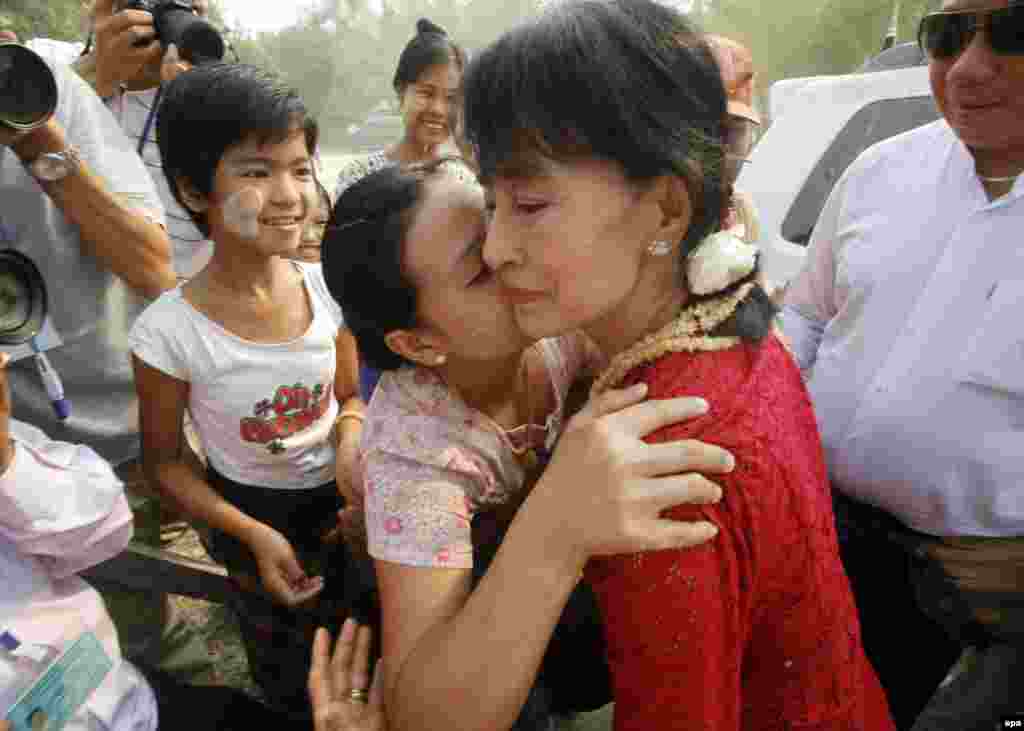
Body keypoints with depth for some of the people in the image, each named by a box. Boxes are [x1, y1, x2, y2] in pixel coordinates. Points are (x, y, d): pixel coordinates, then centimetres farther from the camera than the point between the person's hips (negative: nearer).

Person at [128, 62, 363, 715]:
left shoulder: (326, 290, -14)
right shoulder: (169, 331, -24)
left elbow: (350, 398, 1)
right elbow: (164, 462, -9)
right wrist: (254, 535, -18)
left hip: (339, 496, 3)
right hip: (251, 514, -3)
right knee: (292, 686, 19)